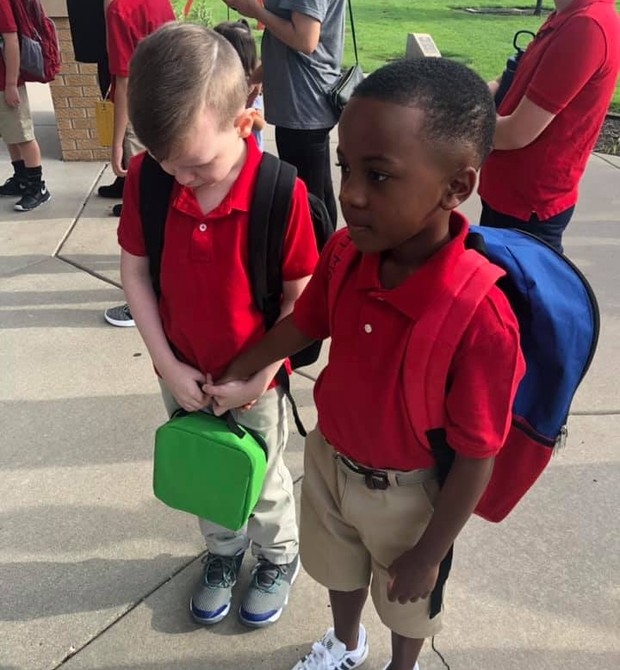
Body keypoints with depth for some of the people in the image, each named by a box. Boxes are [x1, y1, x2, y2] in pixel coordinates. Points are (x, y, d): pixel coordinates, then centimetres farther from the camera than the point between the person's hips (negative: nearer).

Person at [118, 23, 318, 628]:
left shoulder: (282, 192, -26)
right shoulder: (144, 179, -15)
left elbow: (300, 296, -16)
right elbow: (134, 271, -5)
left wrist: (258, 377, -16)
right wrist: (166, 363, -9)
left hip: (254, 380, -3)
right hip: (183, 377, 3)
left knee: (262, 482, 21)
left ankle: (279, 557, 51)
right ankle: (223, 550, 55)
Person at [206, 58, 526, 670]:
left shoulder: (480, 319, -37)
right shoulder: (344, 253, -19)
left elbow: (476, 459, -24)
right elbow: (306, 322, 2)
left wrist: (428, 555, -12)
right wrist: (236, 377, 8)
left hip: (406, 493, -5)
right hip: (328, 456, 5)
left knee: (404, 599, 26)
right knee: (339, 569, 32)